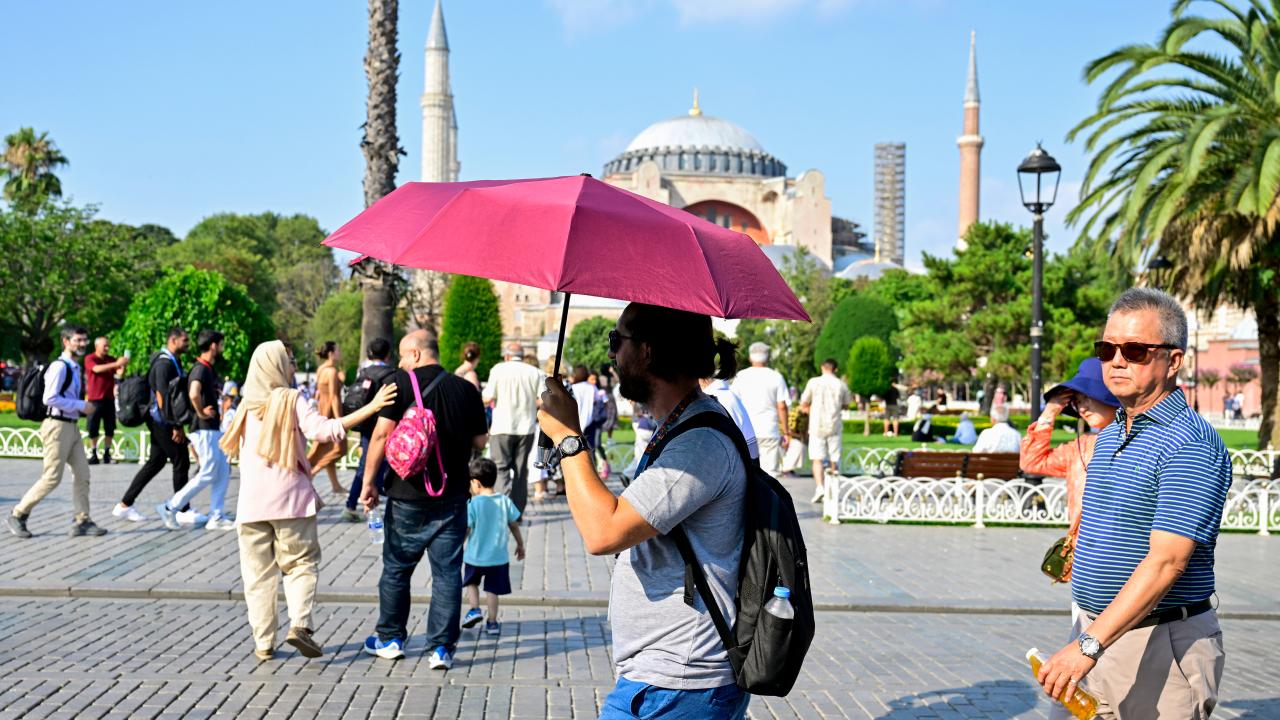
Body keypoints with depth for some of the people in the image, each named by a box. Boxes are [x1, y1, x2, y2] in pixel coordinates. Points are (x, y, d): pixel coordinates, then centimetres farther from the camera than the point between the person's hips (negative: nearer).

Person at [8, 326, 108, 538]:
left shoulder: (75, 368, 15)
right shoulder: (59, 367, -14)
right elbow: (49, 398, -22)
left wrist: (81, 408, 8)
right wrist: (81, 405, -18)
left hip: (71, 426, 9)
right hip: (57, 426, -9)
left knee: (82, 474, 5)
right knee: (52, 478, -5)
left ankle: (81, 522, 8)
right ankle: (18, 515, 9)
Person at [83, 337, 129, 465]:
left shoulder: (111, 360, 10)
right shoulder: (89, 359, -2)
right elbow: (97, 369, -22)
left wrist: (123, 365, -22)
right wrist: (116, 364, -32)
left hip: (109, 399, 4)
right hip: (94, 399, -4)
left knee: (110, 428, 2)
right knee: (93, 429, -1)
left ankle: (107, 453, 9)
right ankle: (93, 454, 5)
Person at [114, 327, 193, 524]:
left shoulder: (173, 361, 15)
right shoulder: (165, 363, -16)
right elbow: (162, 397, -22)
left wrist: (178, 425, 18)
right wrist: (175, 427, -23)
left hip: (160, 421, 10)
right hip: (162, 421, -10)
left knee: (155, 462, 13)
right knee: (181, 462, -4)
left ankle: (124, 505, 18)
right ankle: (183, 512, 3)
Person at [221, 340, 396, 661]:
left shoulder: (247, 405, 10)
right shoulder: (291, 400, -5)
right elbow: (323, 430, -19)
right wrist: (371, 407, -22)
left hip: (251, 503, 4)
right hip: (289, 499, -4)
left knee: (258, 574, 8)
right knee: (301, 563, 7)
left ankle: (263, 642, 8)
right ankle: (299, 623, -11)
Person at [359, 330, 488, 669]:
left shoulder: (401, 383, -7)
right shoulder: (466, 390, 2)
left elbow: (382, 433, -13)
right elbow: (480, 442, 6)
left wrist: (368, 481, -5)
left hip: (407, 494, -2)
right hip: (453, 495, 2)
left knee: (396, 568, 14)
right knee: (447, 572, 6)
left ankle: (391, 639, 26)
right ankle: (442, 648, 4)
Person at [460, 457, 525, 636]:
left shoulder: (473, 504, -14)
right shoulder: (505, 501, -4)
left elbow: (466, 529, -13)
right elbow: (514, 525, 5)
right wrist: (520, 544, 19)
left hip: (474, 556, -2)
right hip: (498, 556, 2)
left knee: (471, 581, 23)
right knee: (492, 589, 11)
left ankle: (475, 609, 9)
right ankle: (492, 622, 12)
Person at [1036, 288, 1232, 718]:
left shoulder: (1190, 442, -16)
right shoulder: (1109, 436, 14)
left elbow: (1166, 562, -24)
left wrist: (1089, 646, -30)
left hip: (1161, 646, -8)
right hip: (1096, 636, 8)